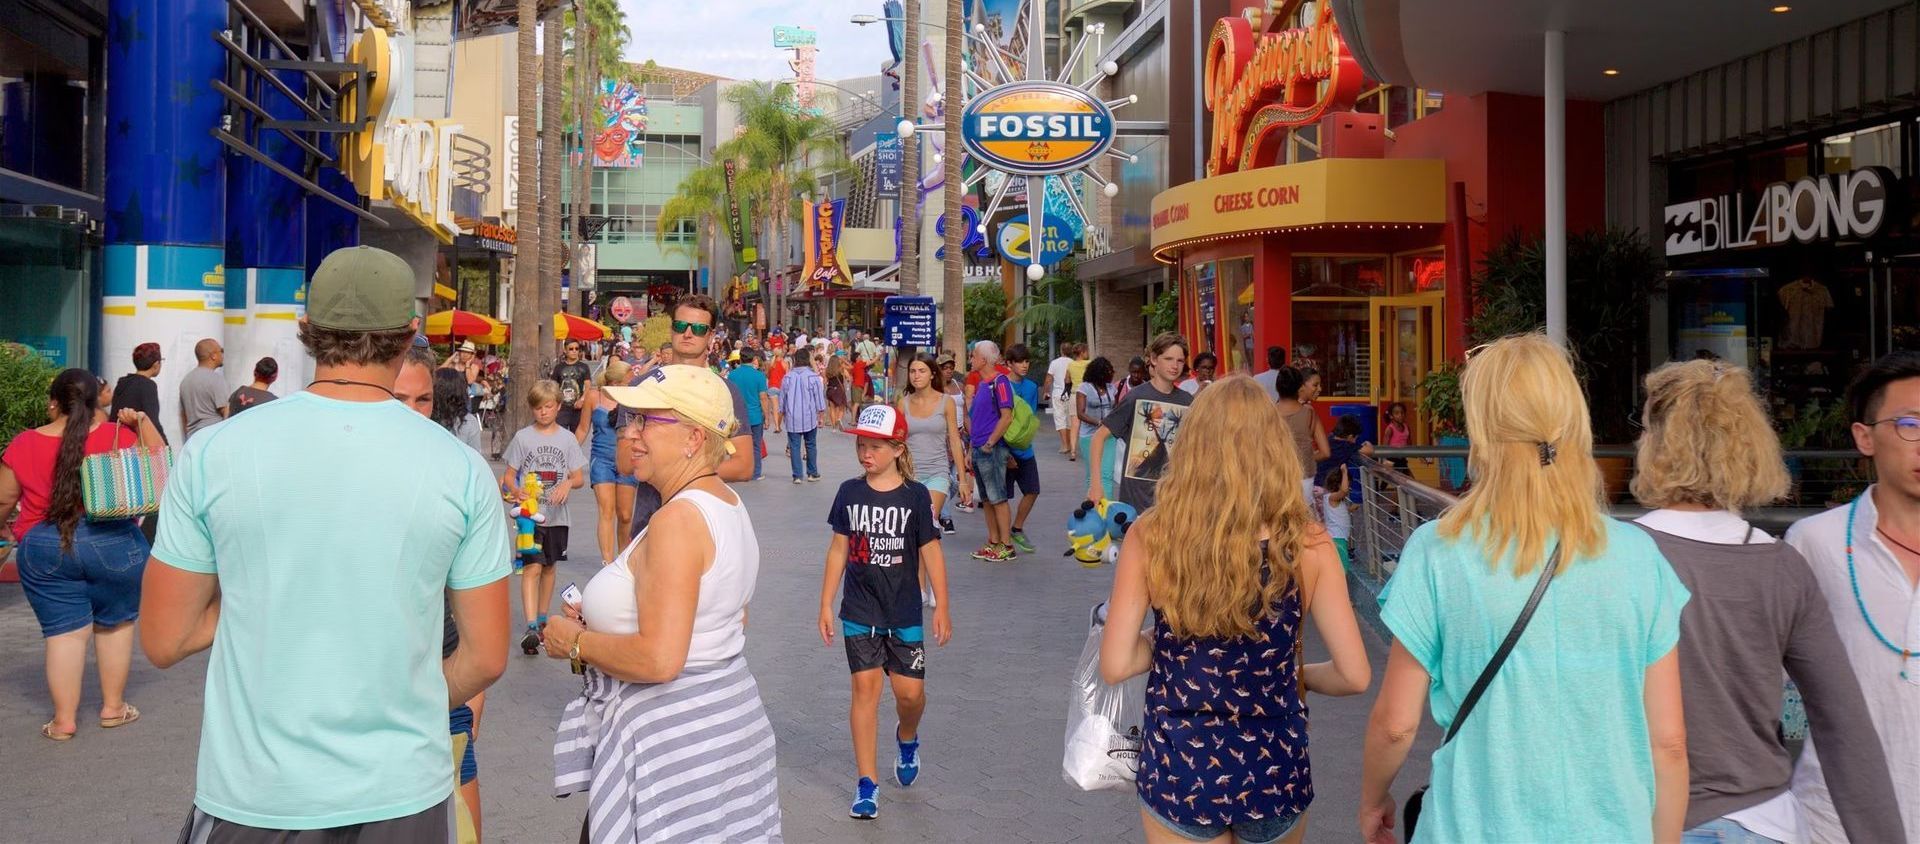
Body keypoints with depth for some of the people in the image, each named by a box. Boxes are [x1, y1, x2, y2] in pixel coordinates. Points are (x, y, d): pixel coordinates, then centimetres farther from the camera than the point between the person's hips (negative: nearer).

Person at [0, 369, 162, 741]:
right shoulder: (118, 437, -6)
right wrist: (144, 422, -2)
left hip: (44, 549, 1)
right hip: (114, 543, -1)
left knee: (64, 630, 6)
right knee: (114, 623, 14)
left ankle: (64, 719, 9)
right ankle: (113, 706, 21)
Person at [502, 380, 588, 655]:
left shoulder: (567, 438, 4)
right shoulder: (523, 437, 0)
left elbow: (580, 477, 3)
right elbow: (508, 476, 2)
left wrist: (568, 483, -19)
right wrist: (516, 491, -19)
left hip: (556, 514, 3)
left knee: (549, 567, 15)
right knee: (532, 568, -13)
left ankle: (542, 620, 30)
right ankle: (531, 629, -20)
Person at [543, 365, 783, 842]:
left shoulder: (678, 519, -21)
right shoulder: (728, 504, 8)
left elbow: (659, 660, -27)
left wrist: (576, 642, -10)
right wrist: (603, 620, 14)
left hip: (672, 745, -10)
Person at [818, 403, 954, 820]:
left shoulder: (916, 496, -8)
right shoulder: (850, 492, -1)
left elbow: (931, 553, -4)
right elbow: (839, 550, 5)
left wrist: (942, 607, -5)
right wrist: (826, 605, 5)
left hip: (904, 613, -1)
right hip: (859, 612, 2)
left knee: (910, 691, -1)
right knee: (865, 687, 1)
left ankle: (907, 739, 35)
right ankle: (867, 783, 8)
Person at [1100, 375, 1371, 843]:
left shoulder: (1150, 536, -13)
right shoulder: (1307, 545, -13)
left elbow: (1114, 665, -12)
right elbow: (1354, 676, -11)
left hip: (1177, 768, -1)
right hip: (1274, 769, 1)